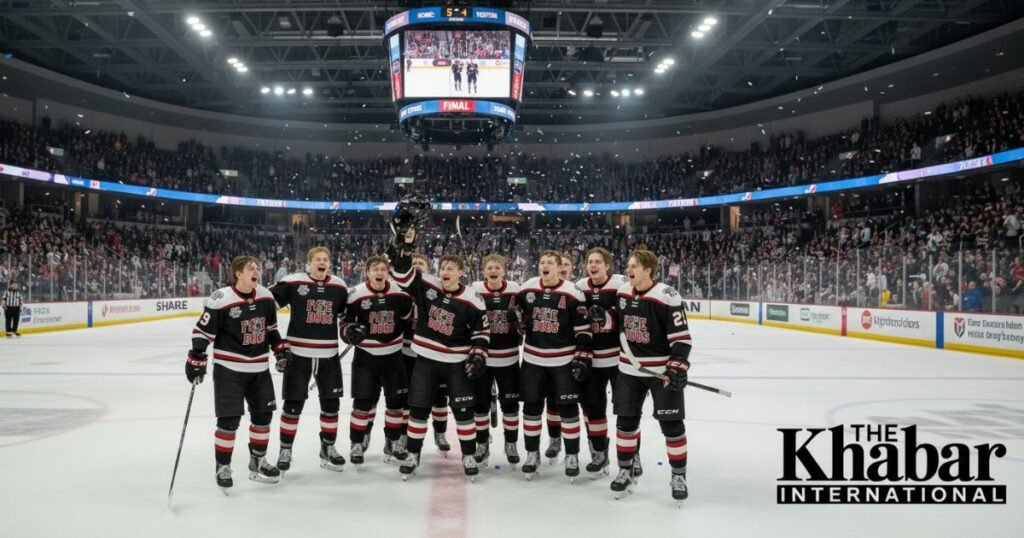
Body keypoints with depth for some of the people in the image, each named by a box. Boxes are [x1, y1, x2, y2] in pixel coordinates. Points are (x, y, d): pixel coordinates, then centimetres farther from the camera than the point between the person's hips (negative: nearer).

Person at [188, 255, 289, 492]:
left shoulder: (266, 296, 1)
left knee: (263, 414, 12)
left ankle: (257, 462, 29)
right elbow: (202, 331, -12)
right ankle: (222, 467, 14)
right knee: (229, 420, -5)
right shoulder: (220, 300, -17)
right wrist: (196, 360, -14)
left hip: (259, 368, 6)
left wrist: (280, 349, 10)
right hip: (229, 369, -6)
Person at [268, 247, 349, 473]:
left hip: (328, 354, 4)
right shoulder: (292, 282, -8)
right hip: (298, 353, -3)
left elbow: (347, 313, 20)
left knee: (331, 403, 10)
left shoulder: (339, 286, 4)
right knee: (293, 404, 3)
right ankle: (285, 450, 20)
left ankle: (328, 448, 27)